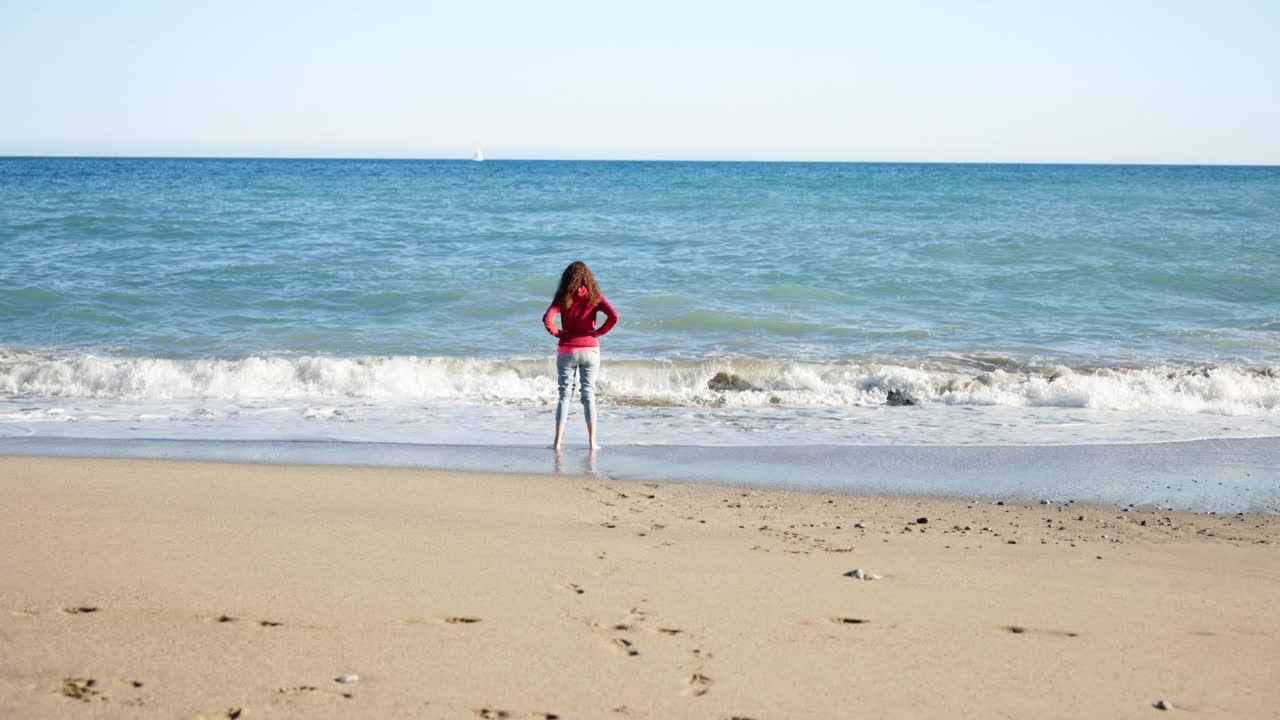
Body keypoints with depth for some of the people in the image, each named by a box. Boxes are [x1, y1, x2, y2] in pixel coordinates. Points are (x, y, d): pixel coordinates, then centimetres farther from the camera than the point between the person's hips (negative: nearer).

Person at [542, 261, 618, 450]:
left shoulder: (563, 298, -2)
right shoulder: (594, 297, -1)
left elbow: (547, 319, -17)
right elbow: (614, 316, -14)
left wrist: (557, 333, -1)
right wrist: (599, 332, -3)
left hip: (567, 351, 0)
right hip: (590, 350, 0)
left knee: (564, 394, 4)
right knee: (588, 394, 6)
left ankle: (557, 441, -1)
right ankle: (592, 441, 3)